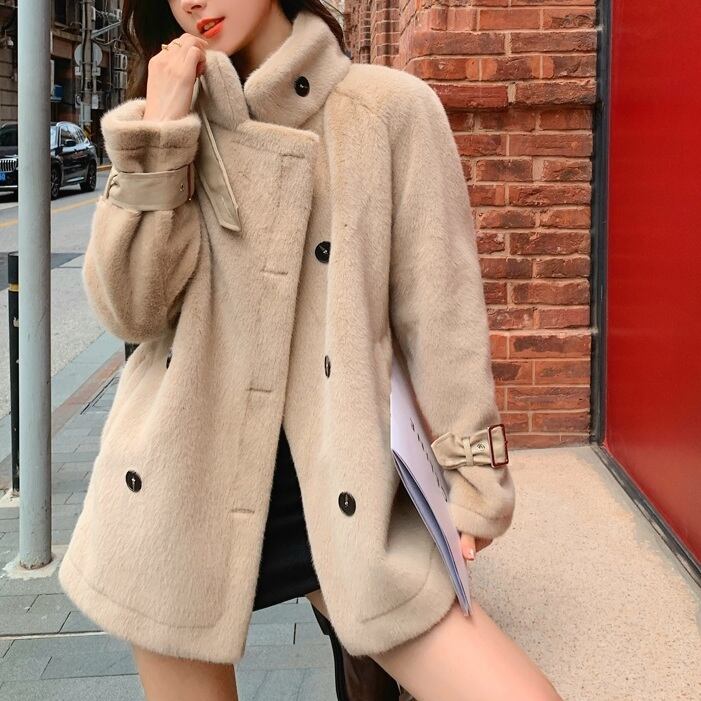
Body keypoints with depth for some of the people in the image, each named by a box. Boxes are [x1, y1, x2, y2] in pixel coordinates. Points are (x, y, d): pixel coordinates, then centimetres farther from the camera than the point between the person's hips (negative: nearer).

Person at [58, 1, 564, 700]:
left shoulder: (391, 108, -3)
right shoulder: (174, 122, 8)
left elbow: (439, 307, -1)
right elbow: (130, 308, -5)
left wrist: (468, 472, 1)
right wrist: (156, 134, -10)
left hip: (338, 495, -2)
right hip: (181, 485, 3)